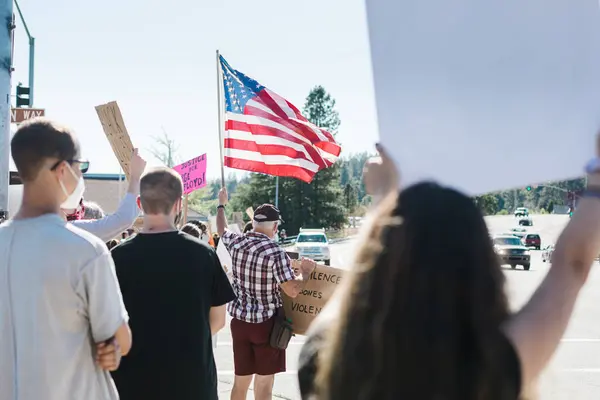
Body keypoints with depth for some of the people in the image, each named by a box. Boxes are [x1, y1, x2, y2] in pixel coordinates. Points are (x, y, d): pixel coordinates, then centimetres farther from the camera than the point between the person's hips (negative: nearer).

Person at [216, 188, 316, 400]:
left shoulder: (235, 242, -1)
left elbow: (221, 230, 23)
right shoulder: (275, 252, -18)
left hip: (240, 321, 6)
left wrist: (221, 204, 38)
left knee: (240, 381, 15)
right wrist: (306, 271, -2)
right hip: (266, 323, -6)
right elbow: (292, 290, -20)